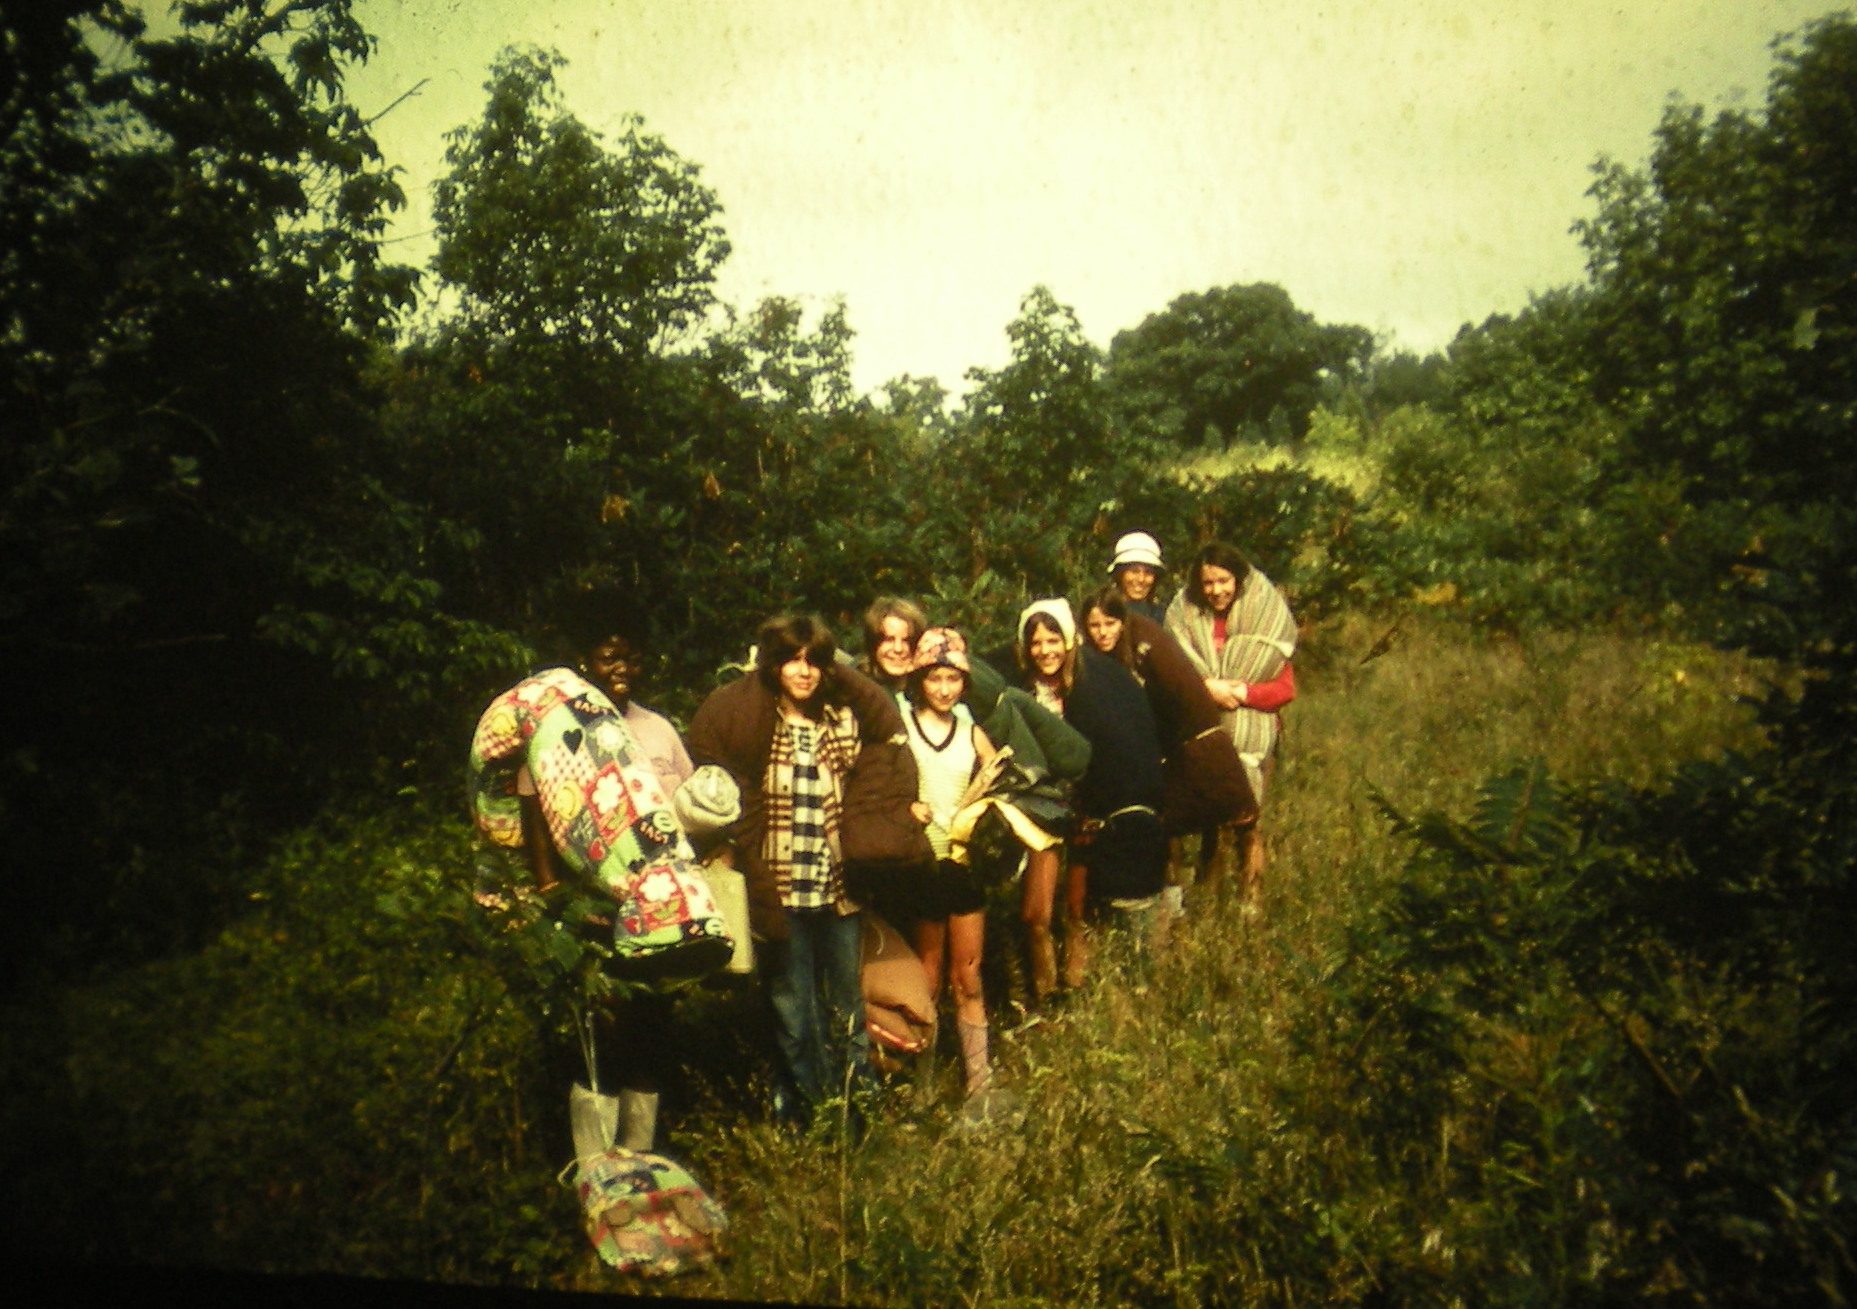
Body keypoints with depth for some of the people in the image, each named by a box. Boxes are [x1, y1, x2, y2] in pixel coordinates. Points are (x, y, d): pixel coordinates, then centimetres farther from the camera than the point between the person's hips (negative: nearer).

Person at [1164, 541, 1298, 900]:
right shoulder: (1184, 618, 9)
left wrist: (1244, 692, -16)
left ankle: (1250, 897, -1)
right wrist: (1208, 686, -15)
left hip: (1251, 738, -2)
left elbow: (1286, 688, 0)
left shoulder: (1268, 620, 5)